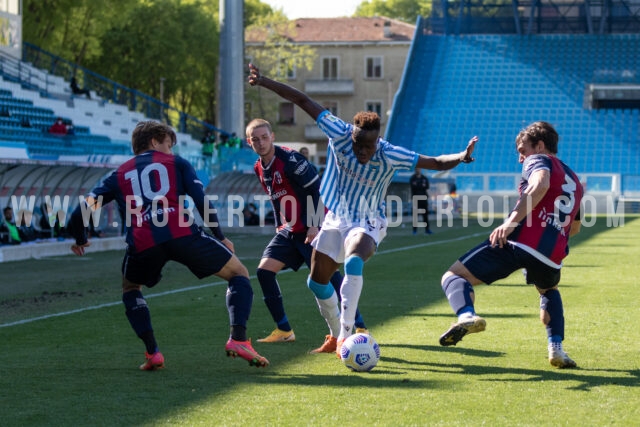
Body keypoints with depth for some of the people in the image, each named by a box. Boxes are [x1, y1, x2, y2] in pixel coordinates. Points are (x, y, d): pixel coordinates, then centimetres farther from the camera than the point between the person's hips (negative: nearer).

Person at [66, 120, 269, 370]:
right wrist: (220, 237, 17)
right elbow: (201, 200, 9)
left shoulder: (119, 174, 28)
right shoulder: (176, 163, 23)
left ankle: (152, 353, 16)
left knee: (130, 288, 33)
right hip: (182, 234, -2)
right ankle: (238, 339, -6)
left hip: (141, 244, 2)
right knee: (239, 274, 15)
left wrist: (80, 241, 42)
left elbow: (81, 212, 24)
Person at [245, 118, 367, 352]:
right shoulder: (259, 168, 9)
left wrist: (314, 226, -19)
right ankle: (284, 330, 8)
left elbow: (316, 189, -16)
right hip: (289, 230, 8)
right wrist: (280, 225, 14)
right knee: (264, 271, 0)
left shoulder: (289, 159, -17)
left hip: (311, 229, -8)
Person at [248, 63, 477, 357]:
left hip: (368, 224, -4)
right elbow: (302, 101, -16)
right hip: (336, 219, 4)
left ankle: (345, 336, -30)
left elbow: (436, 162, -21)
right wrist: (264, 82, -17)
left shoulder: (389, 156, -24)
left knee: (353, 263, -34)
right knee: (317, 281, 8)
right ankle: (336, 334, 32)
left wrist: (461, 157, -40)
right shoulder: (339, 135, -21)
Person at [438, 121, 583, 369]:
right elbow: (575, 227, 43)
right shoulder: (574, 181, 31)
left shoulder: (539, 160, 9)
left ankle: (466, 315, -35)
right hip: (553, 255, 7)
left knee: (454, 276, -2)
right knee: (549, 291, 40)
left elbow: (540, 185, -16)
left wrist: (512, 220, -26)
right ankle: (556, 348, 22)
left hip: (519, 242, -7)